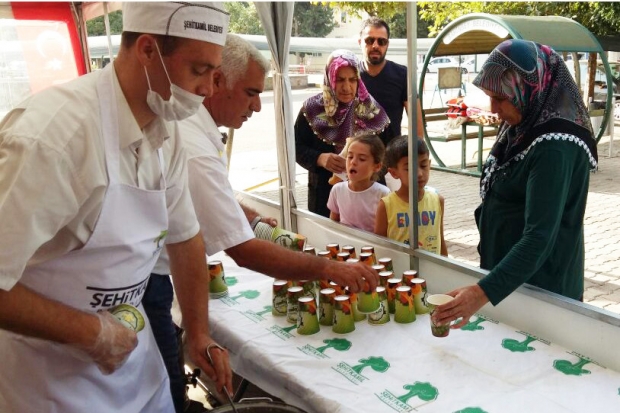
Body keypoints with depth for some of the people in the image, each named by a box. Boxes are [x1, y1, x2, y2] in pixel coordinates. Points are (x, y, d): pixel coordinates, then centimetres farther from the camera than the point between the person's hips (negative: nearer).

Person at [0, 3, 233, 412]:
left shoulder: (166, 132, -4)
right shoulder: (53, 132, -29)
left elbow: (185, 237, 5)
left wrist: (199, 332, 7)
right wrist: (92, 333, -20)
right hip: (50, 369, -6)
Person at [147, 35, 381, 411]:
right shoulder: (194, 150, -31)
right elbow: (244, 252, -31)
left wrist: (251, 217, 9)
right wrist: (329, 269, -26)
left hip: (144, 273, 9)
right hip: (141, 283, -9)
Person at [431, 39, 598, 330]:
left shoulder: (555, 147, -26)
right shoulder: (524, 127, 2)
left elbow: (539, 238, -32)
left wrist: (483, 292, -39)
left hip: (540, 286, -8)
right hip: (505, 269, 8)